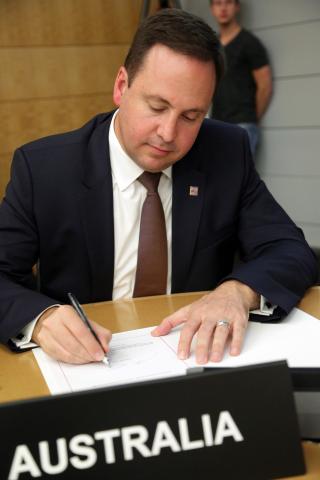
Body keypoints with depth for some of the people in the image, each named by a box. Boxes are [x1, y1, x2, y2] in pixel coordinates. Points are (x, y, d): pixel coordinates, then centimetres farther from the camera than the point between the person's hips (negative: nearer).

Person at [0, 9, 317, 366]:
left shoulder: (227, 155, -4)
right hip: (86, 366, 0)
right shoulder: (42, 167, -9)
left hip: (196, 358, 1)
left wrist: (239, 291, -25)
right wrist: (40, 317, -32)